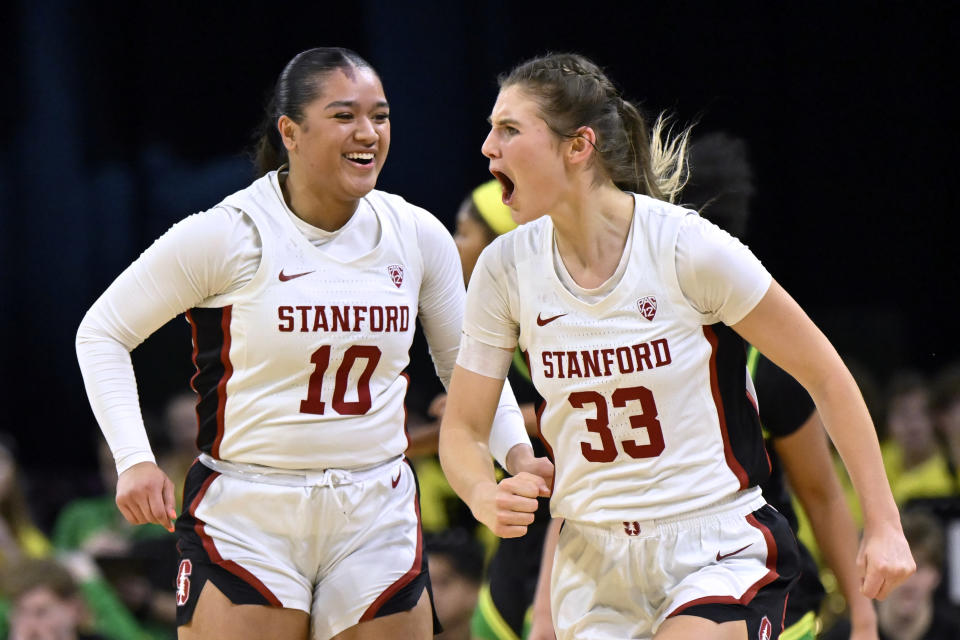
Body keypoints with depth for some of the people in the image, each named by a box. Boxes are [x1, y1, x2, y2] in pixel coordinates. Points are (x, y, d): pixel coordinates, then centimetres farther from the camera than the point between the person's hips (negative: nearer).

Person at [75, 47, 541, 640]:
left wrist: (514, 448, 0)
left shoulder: (417, 236, 3)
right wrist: (134, 460, -12)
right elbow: (102, 333, -1)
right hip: (244, 519, -4)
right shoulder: (228, 235, -9)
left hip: (378, 521, 4)